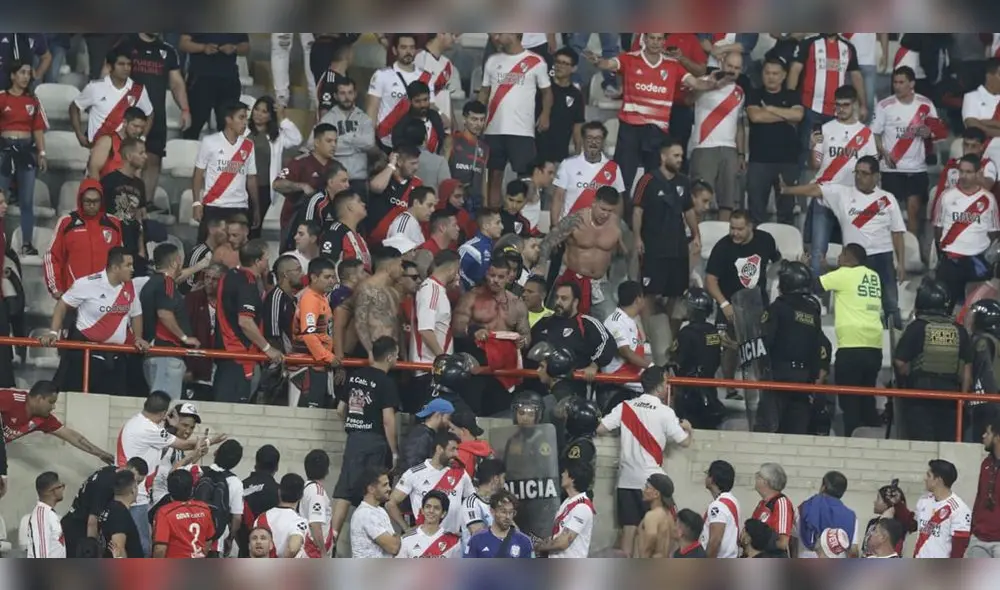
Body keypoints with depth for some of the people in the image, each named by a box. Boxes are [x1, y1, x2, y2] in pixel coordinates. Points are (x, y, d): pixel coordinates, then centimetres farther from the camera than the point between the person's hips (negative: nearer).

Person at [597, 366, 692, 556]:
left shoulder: (626, 407, 2)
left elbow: (600, 430, -2)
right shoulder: (665, 412, -8)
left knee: (628, 527, 4)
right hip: (651, 480, -4)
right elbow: (684, 441, -1)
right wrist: (687, 428, 21)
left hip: (626, 478, 4)